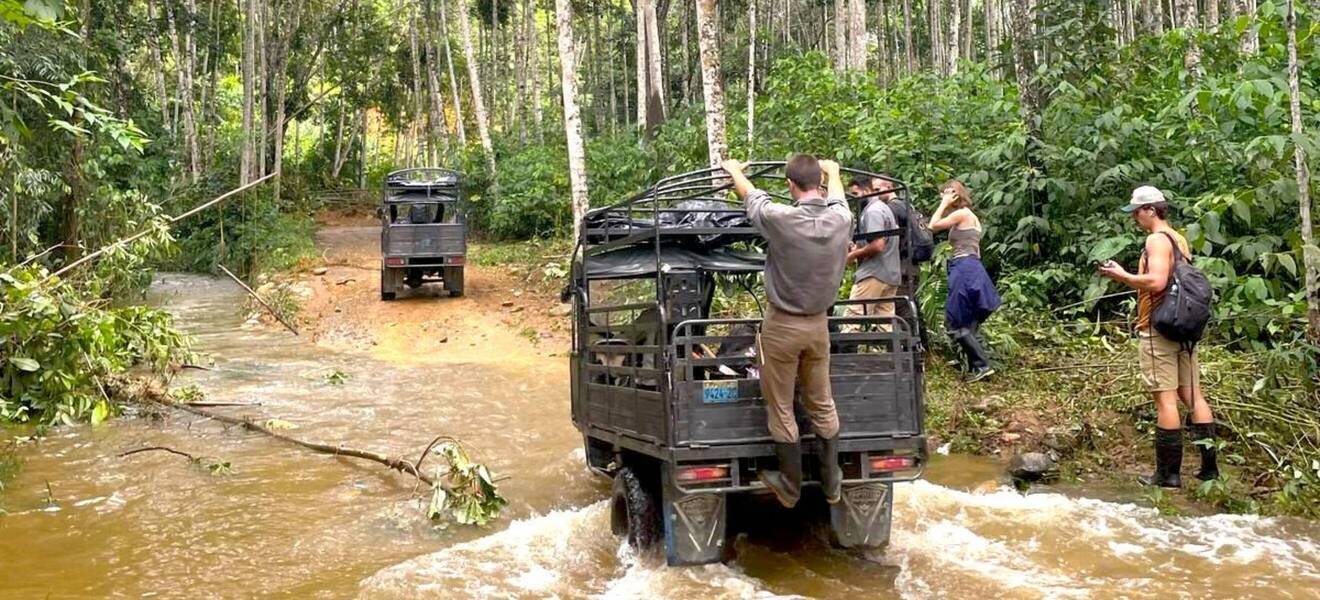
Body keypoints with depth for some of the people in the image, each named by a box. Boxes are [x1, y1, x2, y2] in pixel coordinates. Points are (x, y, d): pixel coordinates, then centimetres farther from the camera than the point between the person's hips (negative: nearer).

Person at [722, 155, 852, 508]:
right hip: (818, 324, 5)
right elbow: (836, 197, 19)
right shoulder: (841, 218, -7)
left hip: (782, 325, -5)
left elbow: (750, 195, 0)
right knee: (822, 404, 17)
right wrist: (833, 171, 41)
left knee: (781, 409, 7)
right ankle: (831, 483, 25)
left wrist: (733, 170, 22)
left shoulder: (781, 219, -20)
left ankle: (791, 486, 17)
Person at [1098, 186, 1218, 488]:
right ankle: (1209, 466, 13)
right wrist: (1129, 279, 17)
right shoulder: (1179, 239, 15)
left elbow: (1156, 281, -25)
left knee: (1165, 398, -5)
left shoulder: (1157, 239, -13)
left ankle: (1168, 473, -1)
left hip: (1158, 329, -9)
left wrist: (1122, 275, -13)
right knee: (1193, 395, 10)